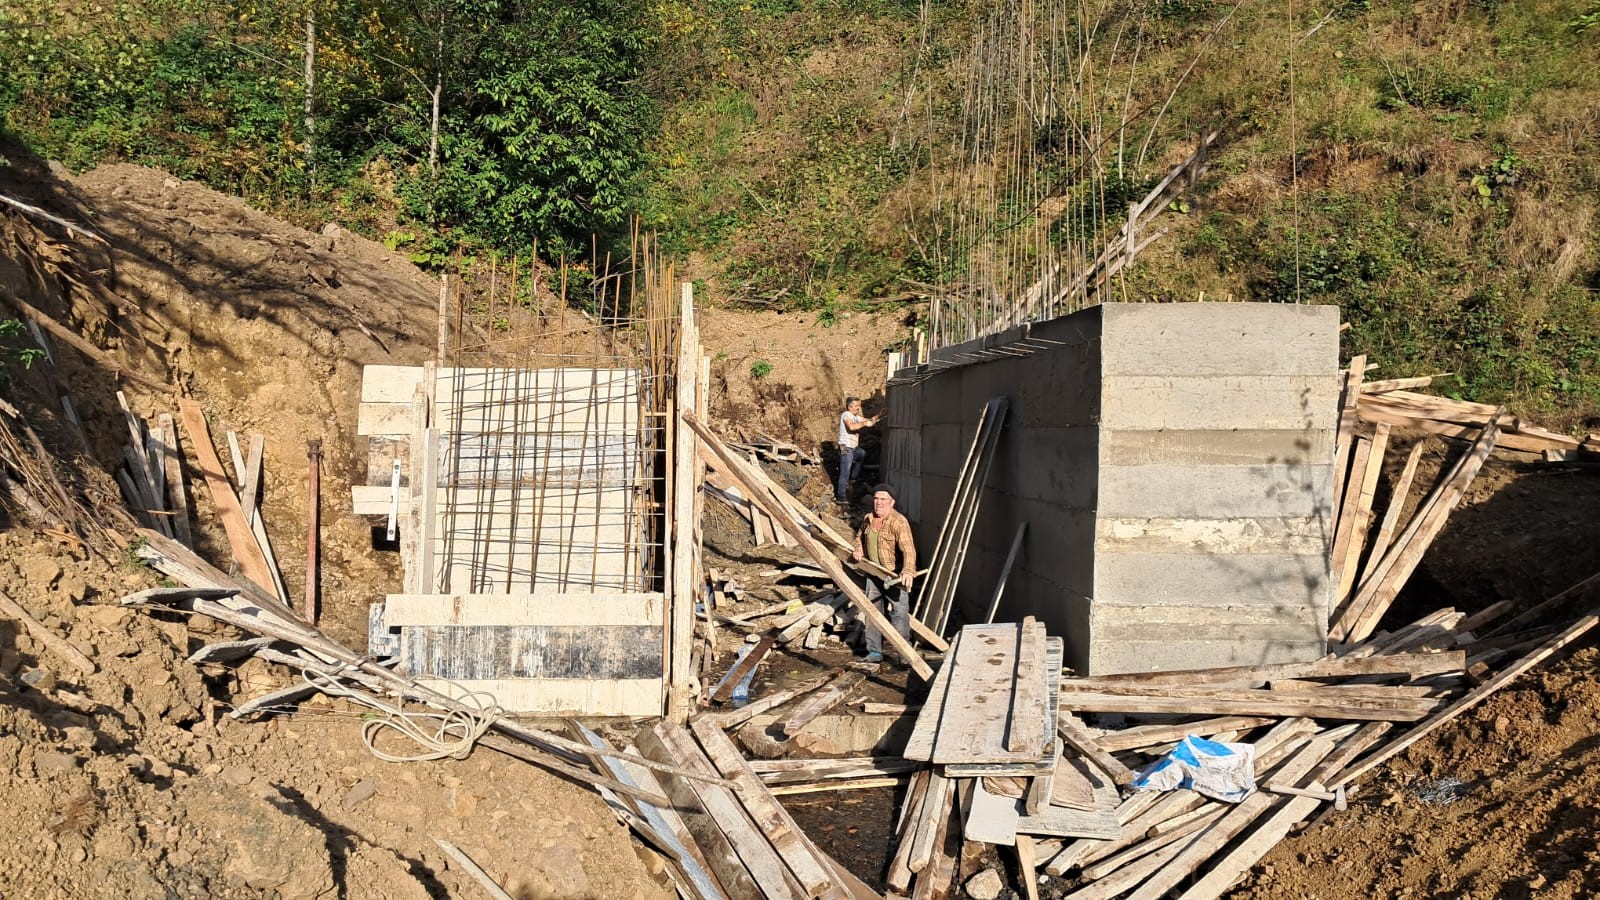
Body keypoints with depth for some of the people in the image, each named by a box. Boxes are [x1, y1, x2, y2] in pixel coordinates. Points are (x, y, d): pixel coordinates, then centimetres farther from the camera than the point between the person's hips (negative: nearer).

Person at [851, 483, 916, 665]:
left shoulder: (898, 522, -20)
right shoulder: (868, 519, 5)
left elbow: (908, 549, -32)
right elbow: (860, 536, 26)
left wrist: (908, 571, -48)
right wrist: (858, 550, 4)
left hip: (895, 576, -7)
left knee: (899, 613, -7)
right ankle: (874, 652, 19)